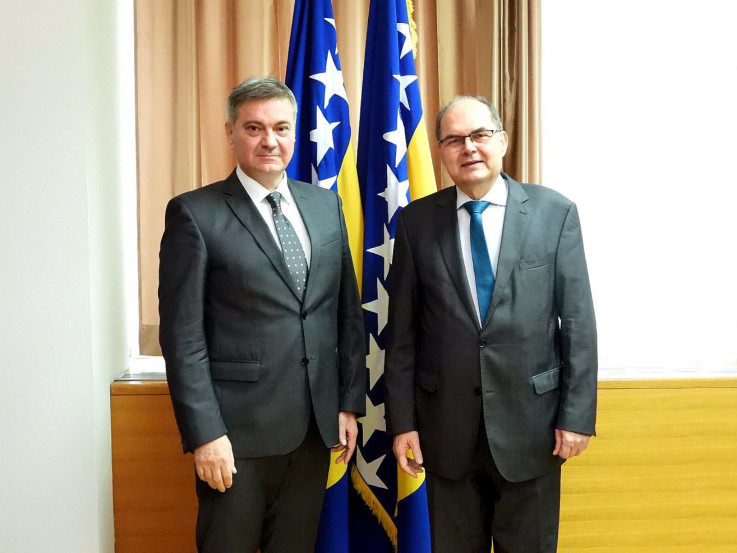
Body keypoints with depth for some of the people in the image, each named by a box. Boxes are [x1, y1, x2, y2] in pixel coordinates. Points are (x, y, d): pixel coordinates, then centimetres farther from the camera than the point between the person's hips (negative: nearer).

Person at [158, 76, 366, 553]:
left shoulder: (326, 205, 8)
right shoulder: (194, 214, -7)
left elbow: (348, 311, 10)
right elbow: (182, 336, -10)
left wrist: (350, 402, 7)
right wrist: (204, 434, -13)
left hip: (316, 425, 5)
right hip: (238, 429, -4)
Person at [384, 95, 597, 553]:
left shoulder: (555, 212, -3)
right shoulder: (417, 221, 0)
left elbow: (578, 322, -3)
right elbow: (403, 331, 0)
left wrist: (578, 414, -6)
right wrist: (402, 420, -2)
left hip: (530, 423, -1)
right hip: (446, 427, 1)